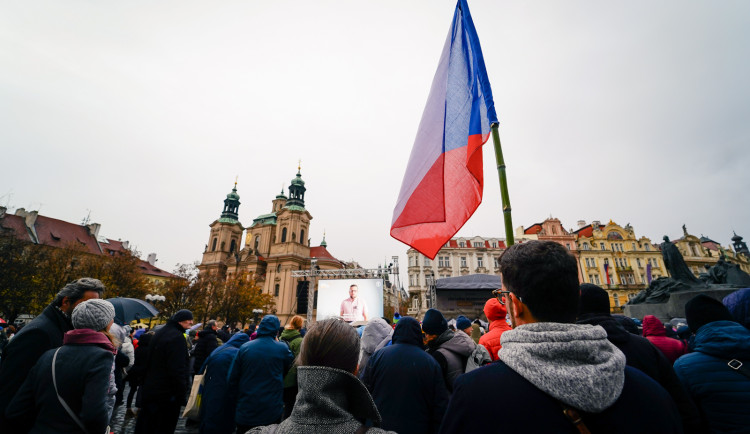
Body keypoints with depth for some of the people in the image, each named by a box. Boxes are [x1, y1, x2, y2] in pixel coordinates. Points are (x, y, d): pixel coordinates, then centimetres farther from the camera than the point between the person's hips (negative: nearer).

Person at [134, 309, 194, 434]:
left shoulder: (159, 333, 9)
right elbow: (177, 370, -25)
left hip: (149, 390, 9)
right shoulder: (177, 337, -22)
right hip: (167, 394, -9)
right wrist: (182, 395, -19)